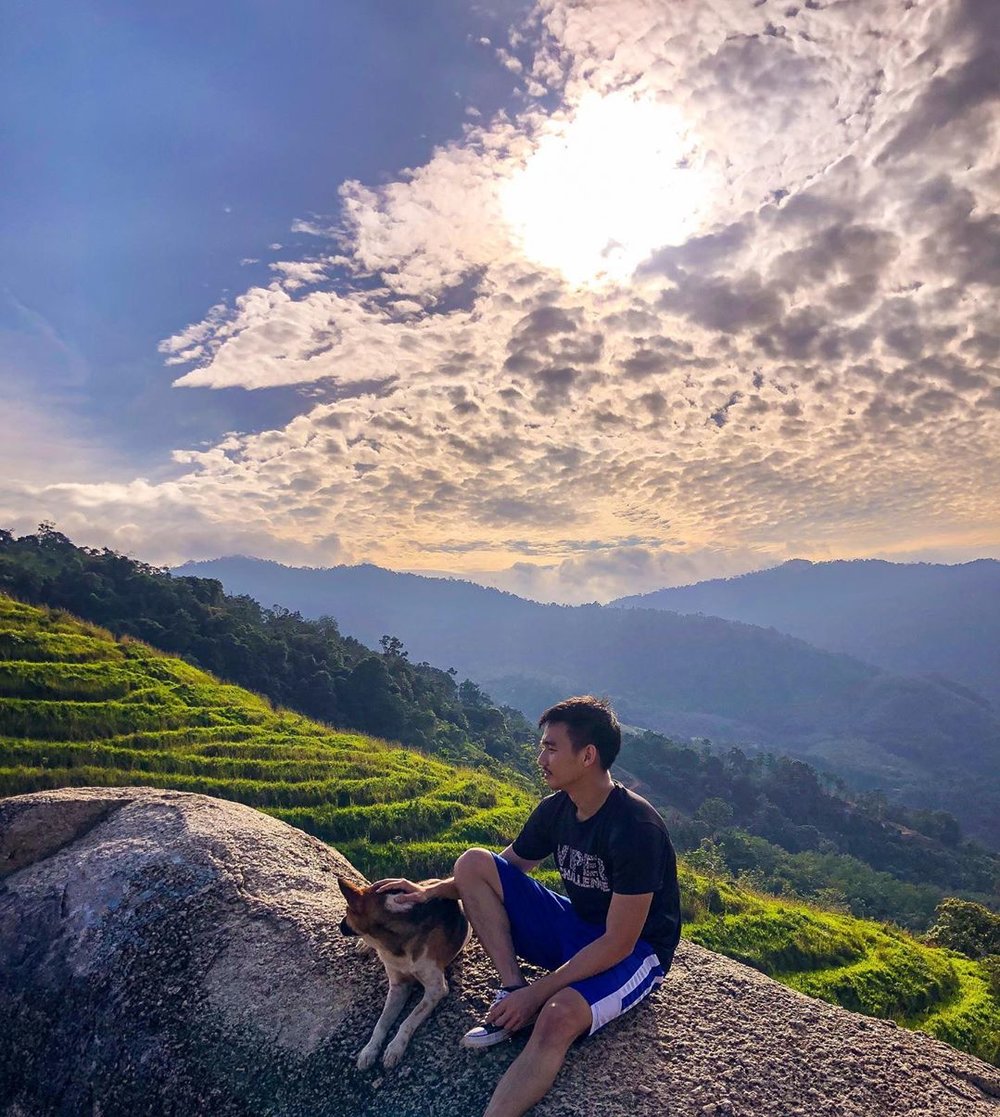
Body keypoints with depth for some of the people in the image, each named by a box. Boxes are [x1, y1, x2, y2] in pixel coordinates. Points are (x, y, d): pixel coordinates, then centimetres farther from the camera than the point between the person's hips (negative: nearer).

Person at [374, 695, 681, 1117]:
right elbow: (506, 869, 8)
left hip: (634, 952, -7)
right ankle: (513, 988, -11)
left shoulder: (635, 827, -28)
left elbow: (618, 944, -25)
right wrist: (430, 891, -6)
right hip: (574, 927, 7)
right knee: (473, 863, -8)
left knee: (558, 1015, -39)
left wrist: (538, 992, -22)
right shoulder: (555, 808, -6)